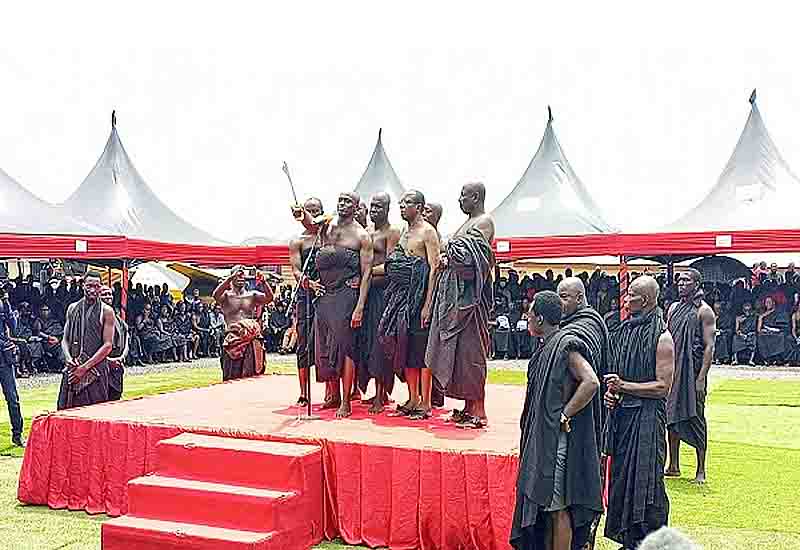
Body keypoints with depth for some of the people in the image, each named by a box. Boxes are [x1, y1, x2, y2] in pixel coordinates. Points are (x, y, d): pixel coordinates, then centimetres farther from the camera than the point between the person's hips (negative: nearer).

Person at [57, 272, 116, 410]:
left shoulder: (106, 311, -2)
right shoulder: (72, 308, 12)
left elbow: (108, 345, -7)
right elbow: (65, 339, 15)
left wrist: (85, 367, -13)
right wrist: (69, 358, -5)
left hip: (96, 370, -4)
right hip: (73, 370, 4)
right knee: (66, 410, 4)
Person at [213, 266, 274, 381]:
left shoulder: (252, 295, 13)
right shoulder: (226, 295, 6)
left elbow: (269, 297, -2)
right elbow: (216, 295, -17)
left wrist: (262, 281, -13)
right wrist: (231, 277, -18)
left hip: (252, 340, 2)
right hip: (233, 340, -2)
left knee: (252, 376, 1)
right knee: (233, 376, -4)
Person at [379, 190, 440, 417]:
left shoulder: (428, 231, -6)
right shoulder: (404, 232, 18)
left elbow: (434, 268, -13)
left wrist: (427, 305, -20)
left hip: (419, 297, -8)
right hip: (400, 295, 8)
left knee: (421, 349, -5)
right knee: (405, 348, 9)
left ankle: (425, 403, 1)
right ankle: (413, 399, 17)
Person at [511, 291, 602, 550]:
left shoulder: (566, 346, -16)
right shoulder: (548, 347, 12)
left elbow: (591, 383, -27)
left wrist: (565, 415, -21)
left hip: (558, 439, -10)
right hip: (542, 438, 10)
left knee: (557, 508, -1)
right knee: (545, 506, 16)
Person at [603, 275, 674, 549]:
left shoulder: (661, 338, -11)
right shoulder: (625, 330, 10)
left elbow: (663, 386, -14)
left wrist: (624, 386, -17)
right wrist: (611, 391, 2)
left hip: (646, 418, -7)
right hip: (621, 414, 7)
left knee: (644, 481, -2)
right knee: (622, 476, 12)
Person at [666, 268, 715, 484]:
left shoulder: (703, 311, -6)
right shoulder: (673, 308, 14)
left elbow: (709, 346, -11)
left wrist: (701, 378, -17)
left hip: (693, 371, -6)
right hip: (672, 369, 6)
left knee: (695, 418, -2)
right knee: (672, 416, 9)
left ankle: (701, 470, 6)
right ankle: (674, 466, 19)